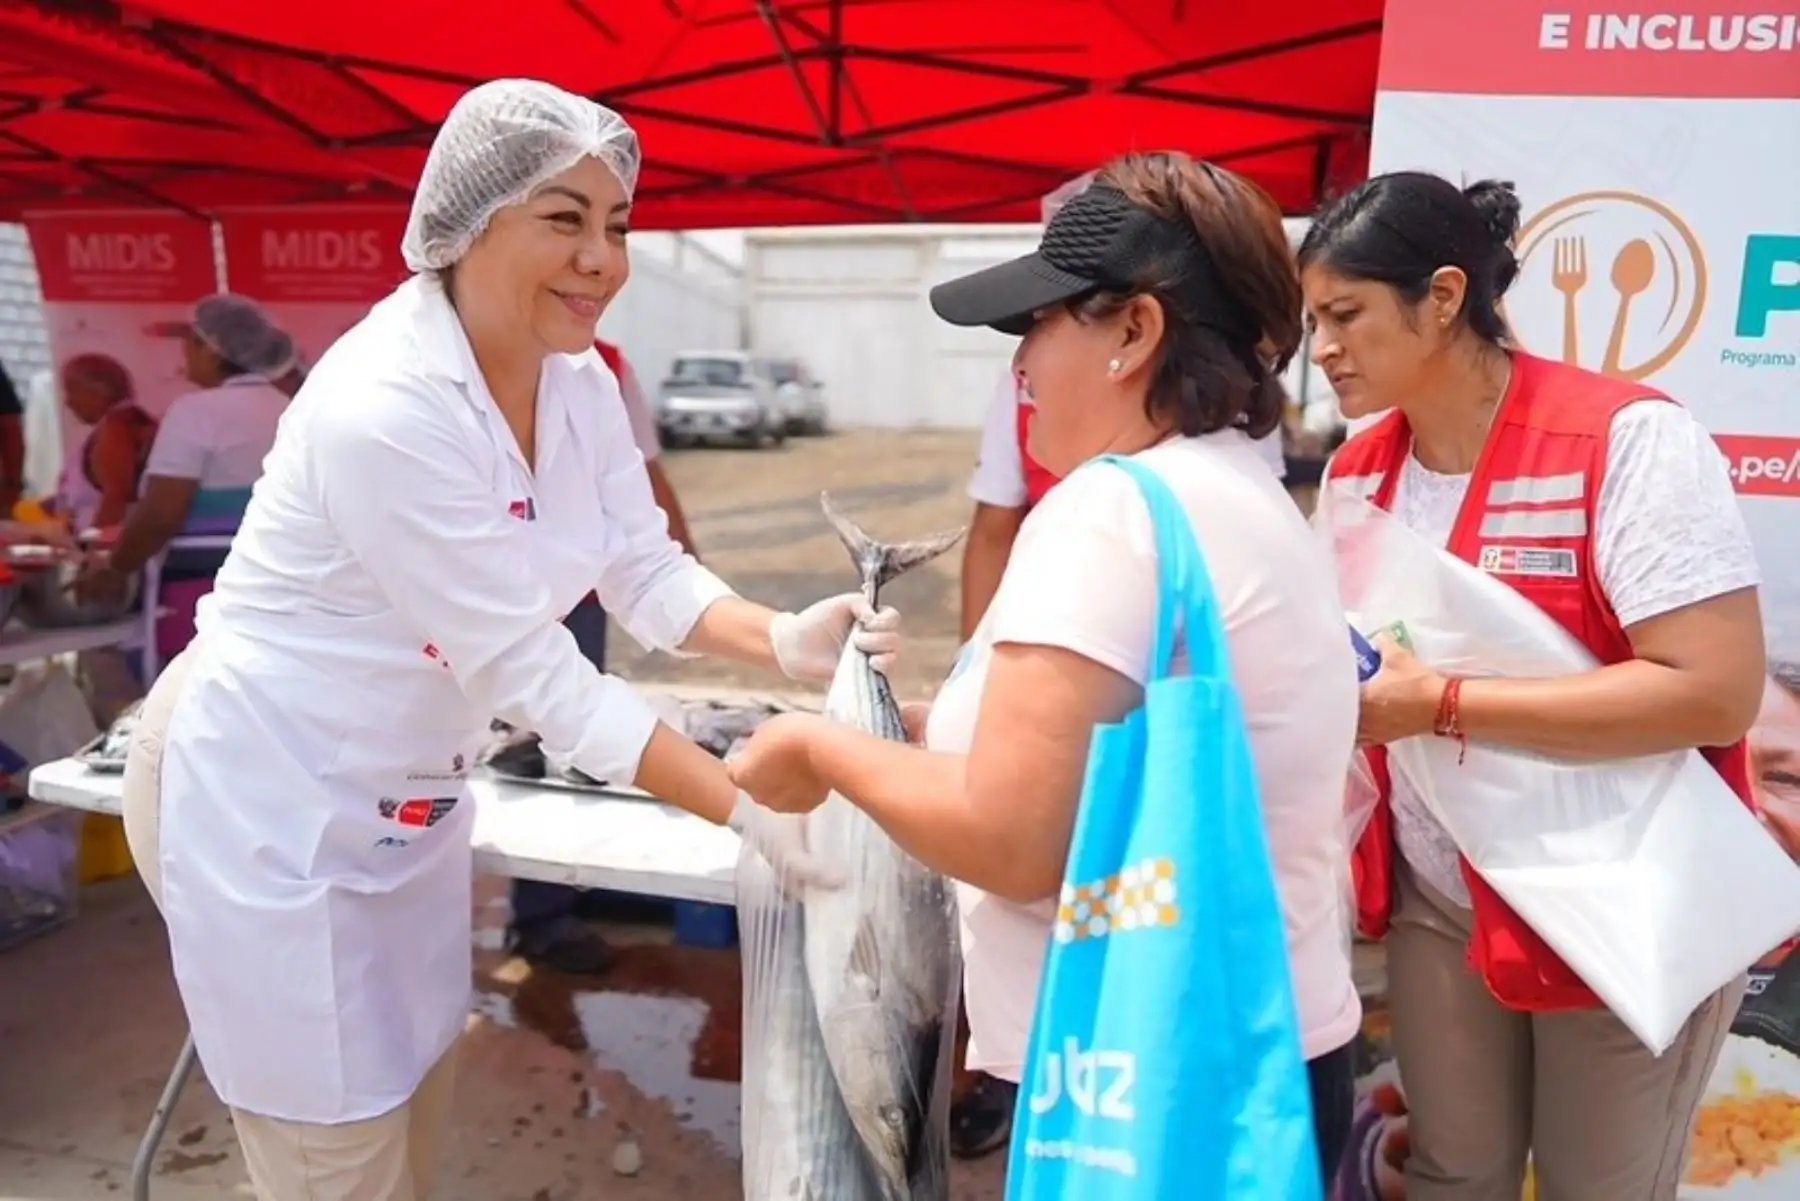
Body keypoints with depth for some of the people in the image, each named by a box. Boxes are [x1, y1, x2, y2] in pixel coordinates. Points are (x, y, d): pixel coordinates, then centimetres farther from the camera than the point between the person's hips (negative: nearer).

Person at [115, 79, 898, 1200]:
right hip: (268, 801, -7)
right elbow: (530, 666, -30)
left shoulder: (578, 381, -6)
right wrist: (749, 809, -29)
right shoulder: (381, 410, -31)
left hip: (408, 797, 7)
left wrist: (786, 641, -23)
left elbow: (649, 575, -4)